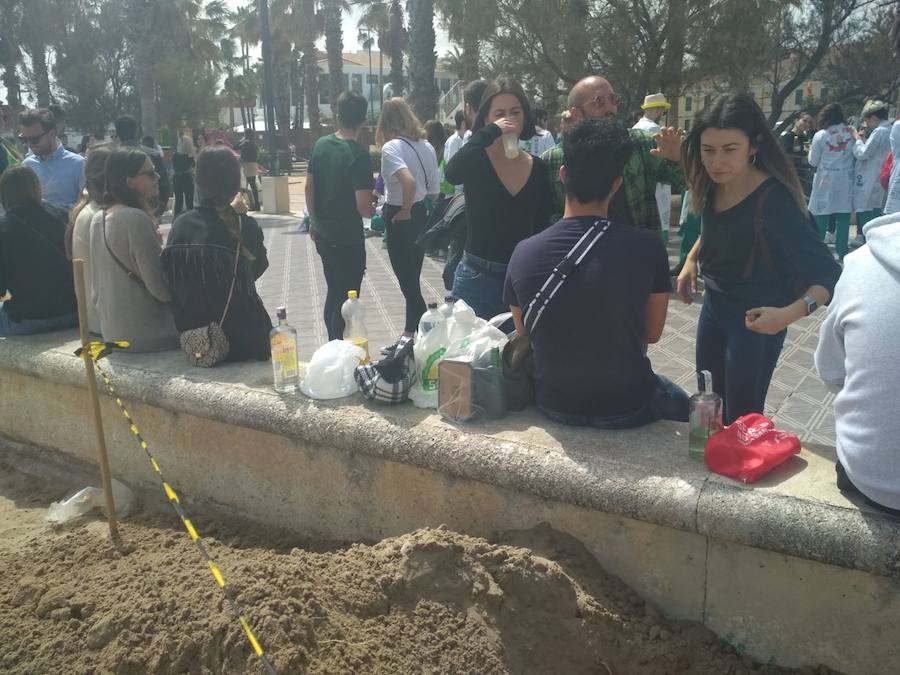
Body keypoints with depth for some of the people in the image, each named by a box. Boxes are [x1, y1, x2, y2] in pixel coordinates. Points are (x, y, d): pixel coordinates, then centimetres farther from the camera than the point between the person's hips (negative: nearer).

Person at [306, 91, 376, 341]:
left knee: (333, 292, 21)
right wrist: (374, 210, 0)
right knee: (346, 299, 4)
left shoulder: (321, 144, 1)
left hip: (323, 234, 7)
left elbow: (309, 187, 7)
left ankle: (332, 346, 32)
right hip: (348, 238, -7)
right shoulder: (359, 154, -18)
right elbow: (363, 206, -22)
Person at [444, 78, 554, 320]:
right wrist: (489, 133, -23)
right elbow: (451, 174, -29)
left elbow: (542, 231, 9)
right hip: (477, 279, -3)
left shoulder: (539, 169, 6)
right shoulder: (476, 160, -4)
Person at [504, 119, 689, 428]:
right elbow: (651, 333, -4)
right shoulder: (647, 248, -20)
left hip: (554, 405, 3)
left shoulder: (523, 253, -14)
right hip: (626, 409, -2)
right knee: (681, 403, 31)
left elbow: (525, 334, 2)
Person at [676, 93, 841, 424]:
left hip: (755, 320, -7)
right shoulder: (714, 185, -7)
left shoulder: (773, 200, -27)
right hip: (714, 306, 7)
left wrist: (791, 312, -46)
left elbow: (828, 273, -30)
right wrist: (691, 259, 4)